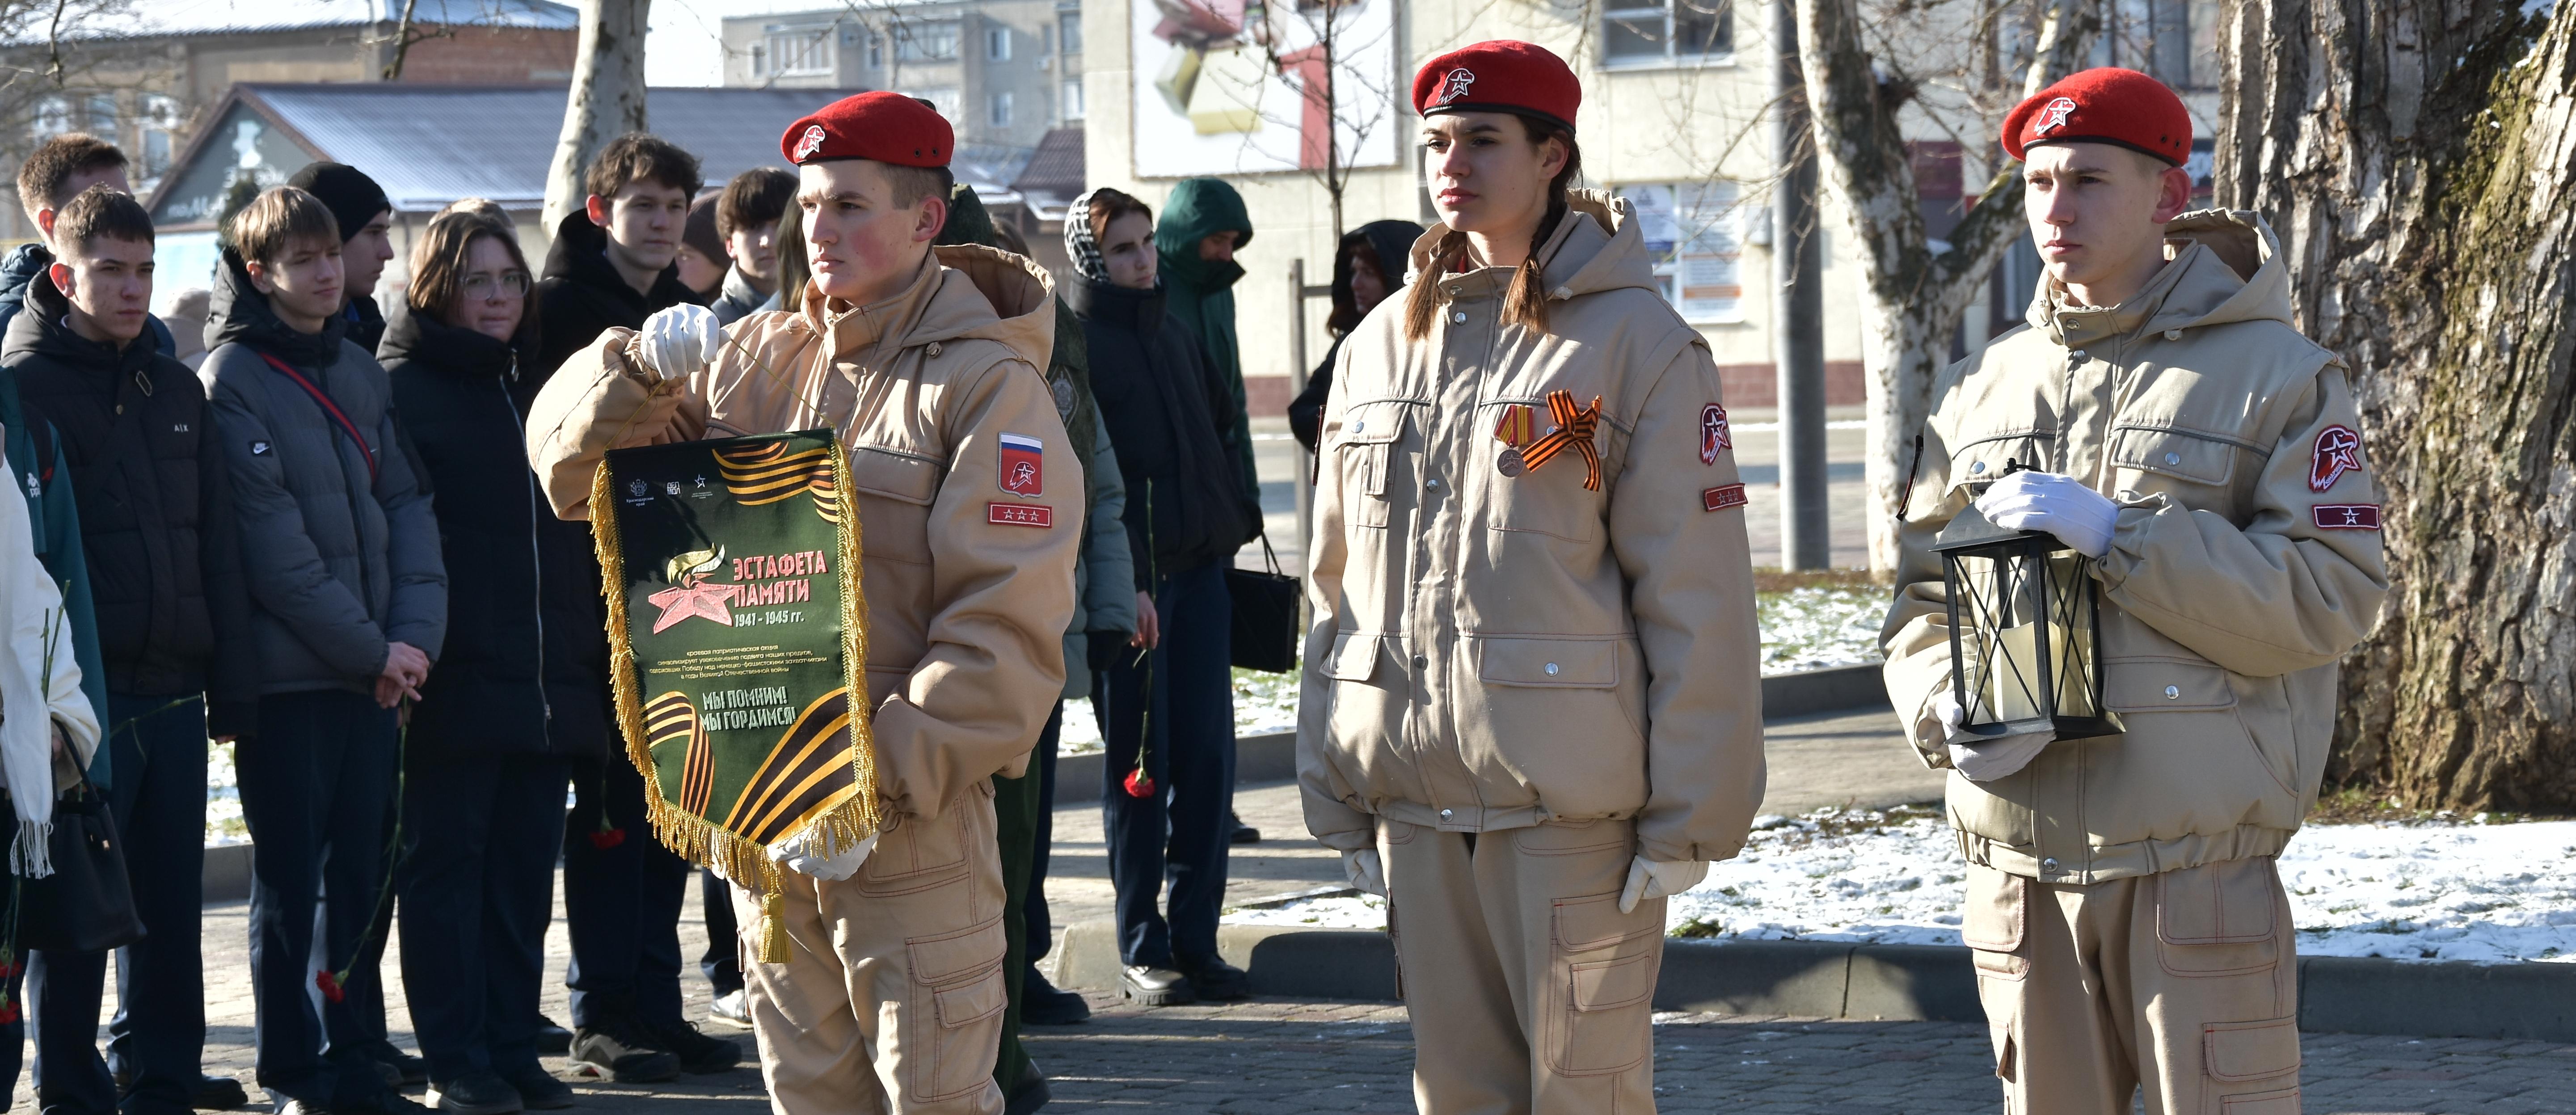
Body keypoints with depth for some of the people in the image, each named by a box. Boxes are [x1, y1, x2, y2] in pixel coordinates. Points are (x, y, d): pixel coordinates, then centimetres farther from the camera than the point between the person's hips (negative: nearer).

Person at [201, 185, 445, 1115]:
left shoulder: (360, 369, 12)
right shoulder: (233, 377, -9)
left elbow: (405, 506, 8)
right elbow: (272, 542, -14)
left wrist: (415, 634, -7)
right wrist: (371, 649, -13)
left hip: (376, 673, 6)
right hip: (288, 675, -6)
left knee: (363, 873, 8)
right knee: (290, 881, 1)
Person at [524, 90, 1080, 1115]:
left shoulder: (989, 383, -7)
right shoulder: (760, 363, 11)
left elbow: (1008, 631, -14)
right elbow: (569, 457, 14)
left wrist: (886, 780, -22)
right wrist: (640, 374, -7)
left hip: (916, 828, -6)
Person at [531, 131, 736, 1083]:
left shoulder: (686, 316, 15)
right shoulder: (562, 309, -7)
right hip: (595, 600, -7)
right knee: (609, 807, -4)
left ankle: (655, 1004, 15)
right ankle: (604, 1011, 2)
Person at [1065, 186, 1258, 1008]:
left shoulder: (1171, 329, 16)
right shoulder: (1073, 342, -6)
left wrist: (1230, 523, 16)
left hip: (1199, 568, 6)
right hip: (1130, 575, -6)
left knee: (1208, 755, 2)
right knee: (1139, 760, -2)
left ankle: (1196, 938, 8)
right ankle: (1142, 950, 4)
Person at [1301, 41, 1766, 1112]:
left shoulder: (1637, 344, -5)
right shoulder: (1381, 346, 12)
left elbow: (1699, 600, -7)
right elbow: (1339, 584, 16)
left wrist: (1689, 820, -10)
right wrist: (1336, 795, 12)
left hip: (1571, 798, -5)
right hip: (1416, 796, 5)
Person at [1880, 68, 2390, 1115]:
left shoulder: (2277, 376, -1)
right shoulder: (1979, 389, 15)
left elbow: (2332, 596, -10)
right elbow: (1922, 594, 17)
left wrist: (2120, 537, -17)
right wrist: (1949, 711, -5)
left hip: (2198, 861, -5)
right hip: (2020, 861, 5)